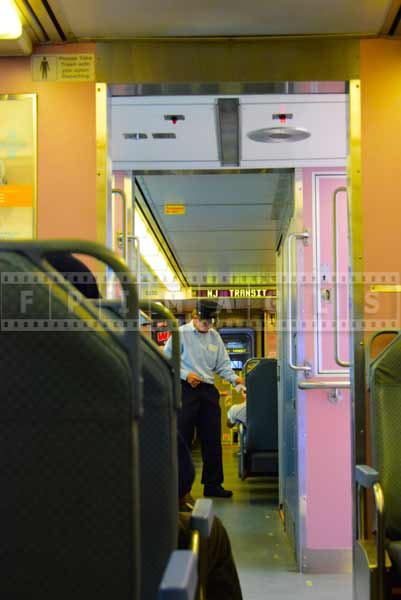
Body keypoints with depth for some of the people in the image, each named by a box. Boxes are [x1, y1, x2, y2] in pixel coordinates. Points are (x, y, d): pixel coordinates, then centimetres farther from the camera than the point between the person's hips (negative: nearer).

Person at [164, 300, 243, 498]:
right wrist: (186, 374, -14)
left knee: (212, 439, 6)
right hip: (186, 390, -5)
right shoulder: (181, 333, -1)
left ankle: (212, 484, 13)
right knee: (183, 438, -3)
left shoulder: (214, 336, 13)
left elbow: (222, 364, 13)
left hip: (208, 390, 5)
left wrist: (234, 378, -5)